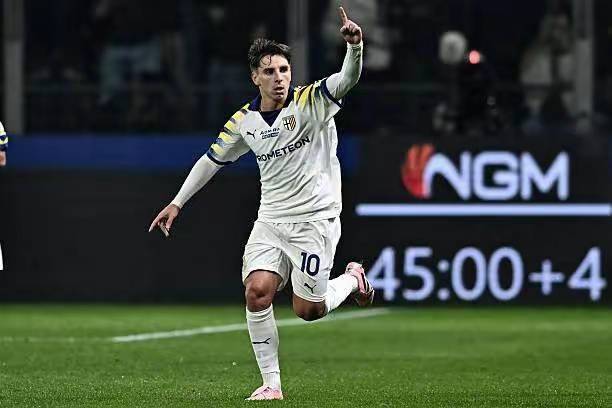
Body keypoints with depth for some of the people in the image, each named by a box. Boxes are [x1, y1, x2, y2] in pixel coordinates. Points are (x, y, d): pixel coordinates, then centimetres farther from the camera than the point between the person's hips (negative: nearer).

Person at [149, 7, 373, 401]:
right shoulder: (244, 122, 4)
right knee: (257, 292, -15)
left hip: (315, 219, -4)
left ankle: (352, 278, 30)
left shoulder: (311, 101, -9)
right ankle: (271, 384, -4)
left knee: (308, 309, -3)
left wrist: (355, 46, -48)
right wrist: (177, 203, 18)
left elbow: (348, 78, -27)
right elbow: (212, 159, 18)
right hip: (271, 219, 4)